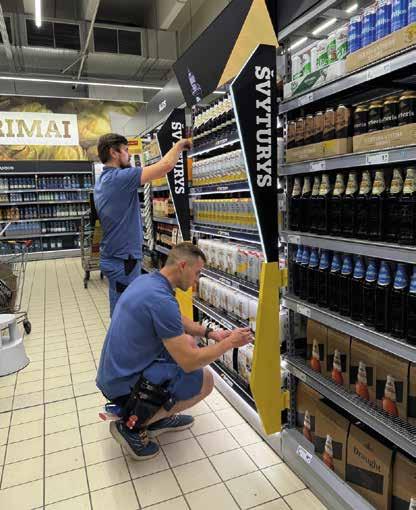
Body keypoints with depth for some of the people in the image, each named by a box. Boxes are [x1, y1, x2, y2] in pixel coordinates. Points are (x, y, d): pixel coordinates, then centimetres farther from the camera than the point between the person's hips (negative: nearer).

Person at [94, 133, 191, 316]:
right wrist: (179, 145, -2)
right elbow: (166, 165, -21)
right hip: (123, 260, -10)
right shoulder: (119, 177, -19)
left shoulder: (101, 181, 11)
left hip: (113, 257, 10)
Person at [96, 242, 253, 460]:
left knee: (188, 342, 16)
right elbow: (189, 363, -23)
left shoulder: (146, 280, 3)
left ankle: (160, 416, 19)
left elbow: (177, 320, 19)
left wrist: (211, 333, 6)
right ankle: (131, 425, 2)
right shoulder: (161, 300, -27)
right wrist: (230, 343, -11)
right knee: (205, 380, -2)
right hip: (125, 387, -9)